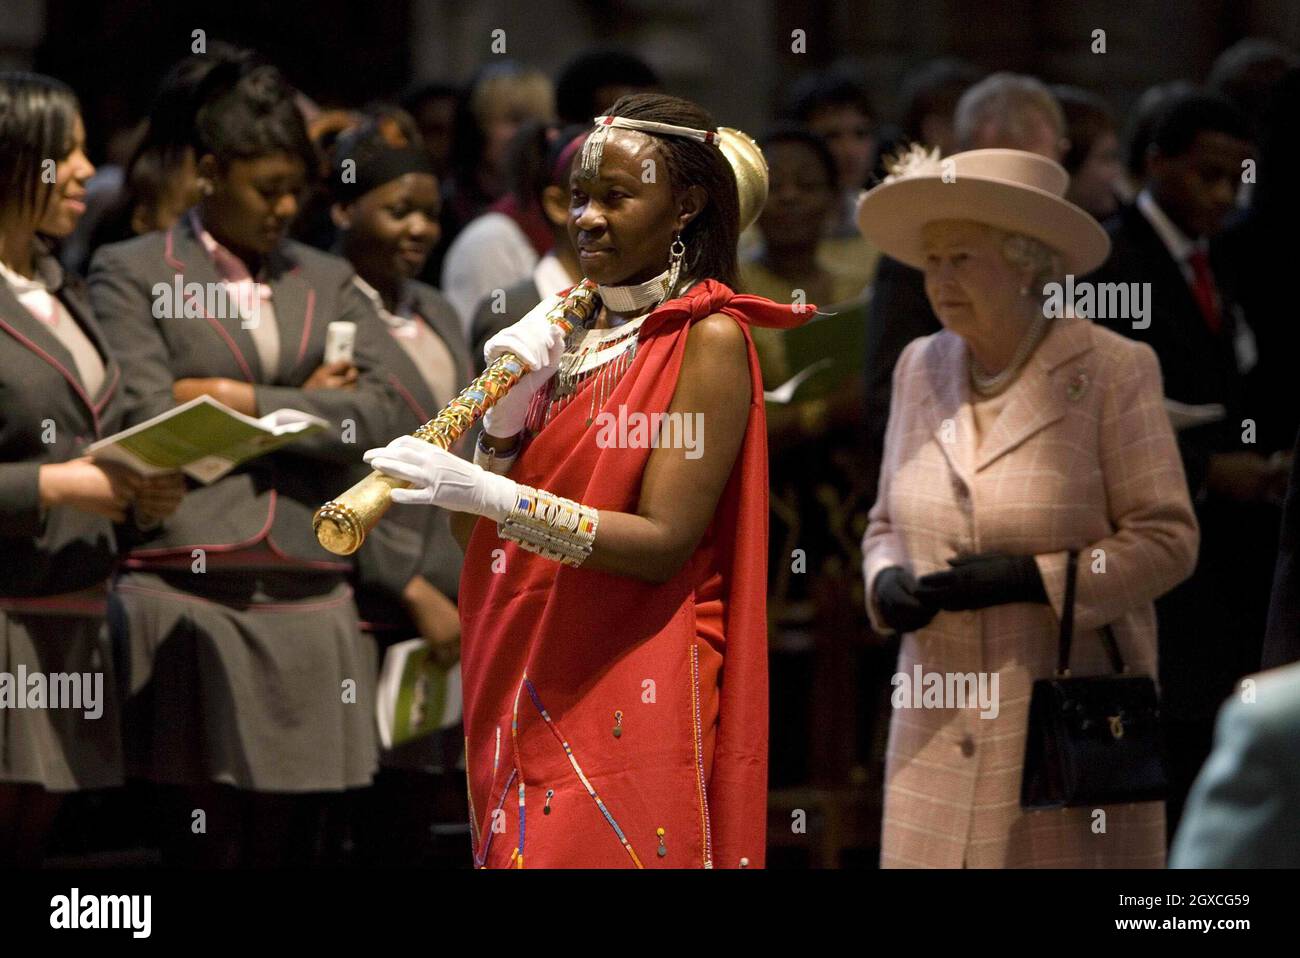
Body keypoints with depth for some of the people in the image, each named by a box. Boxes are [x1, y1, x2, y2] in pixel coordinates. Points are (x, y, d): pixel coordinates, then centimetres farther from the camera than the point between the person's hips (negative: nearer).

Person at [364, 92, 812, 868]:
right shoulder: (568, 330, 12)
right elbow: (474, 539, 10)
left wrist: (495, 498, -26)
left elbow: (663, 544, -18)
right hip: (520, 683, 6)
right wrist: (506, 410, -7)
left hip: (631, 687, -6)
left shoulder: (709, 339, -7)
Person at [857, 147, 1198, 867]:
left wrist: (1025, 579, -18)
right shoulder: (922, 367, 9)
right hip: (944, 721, 4)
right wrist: (887, 582, -5)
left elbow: (1166, 539, -8)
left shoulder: (1112, 371, -7)